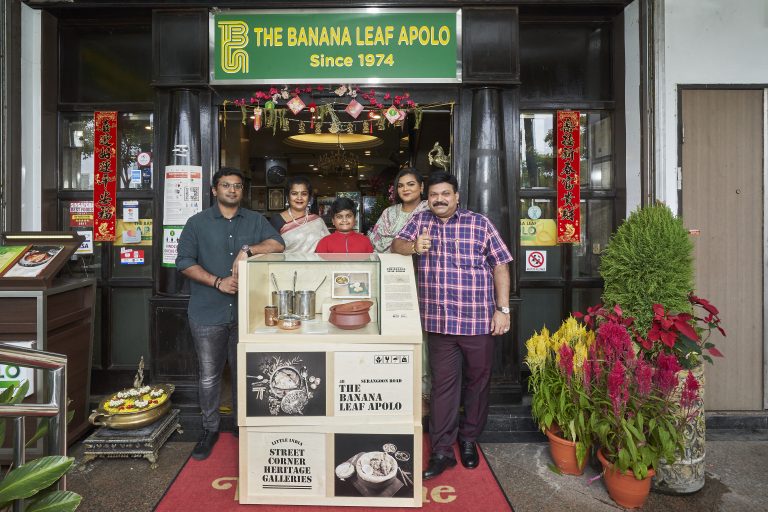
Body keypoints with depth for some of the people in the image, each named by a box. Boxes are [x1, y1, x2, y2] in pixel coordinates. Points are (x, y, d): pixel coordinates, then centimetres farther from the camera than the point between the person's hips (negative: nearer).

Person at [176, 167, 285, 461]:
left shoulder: (255, 221, 9)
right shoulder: (198, 223, 5)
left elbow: (278, 246, -4)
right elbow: (184, 262, -2)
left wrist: (248, 250, -18)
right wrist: (217, 282, -13)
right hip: (208, 313, -1)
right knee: (209, 376, 9)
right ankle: (209, 430, 27)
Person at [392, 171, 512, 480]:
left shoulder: (479, 223, 1)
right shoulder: (420, 221, 9)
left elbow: (500, 265, 1)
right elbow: (396, 245, 9)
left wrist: (502, 309, -4)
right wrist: (413, 247, -15)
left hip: (478, 321, -1)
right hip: (439, 322, 1)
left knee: (478, 381, 12)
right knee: (443, 384, 5)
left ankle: (468, 440, 32)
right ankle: (441, 451, 15)